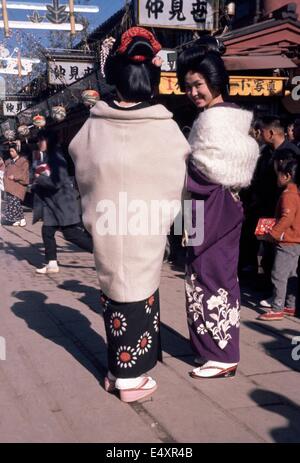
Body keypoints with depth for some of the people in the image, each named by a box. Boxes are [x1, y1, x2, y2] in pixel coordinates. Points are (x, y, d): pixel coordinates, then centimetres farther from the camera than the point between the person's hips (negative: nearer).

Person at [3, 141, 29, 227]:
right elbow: (5, 173, 20)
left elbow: (24, 174, -7)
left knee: (15, 201, -15)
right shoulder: (8, 162, 16)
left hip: (18, 185, -6)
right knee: (10, 202, 1)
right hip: (9, 186, 6)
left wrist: (14, 177, -11)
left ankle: (22, 219, -4)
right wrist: (6, 183, 6)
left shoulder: (23, 161, -1)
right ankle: (16, 220, 8)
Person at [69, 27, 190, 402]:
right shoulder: (165, 128, -12)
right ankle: (132, 378, 17)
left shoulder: (94, 126, -5)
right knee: (138, 295, 8)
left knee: (114, 293, 16)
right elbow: (176, 181, -2)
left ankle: (117, 370, 27)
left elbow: (82, 174, 7)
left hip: (106, 228, 3)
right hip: (146, 229, -2)